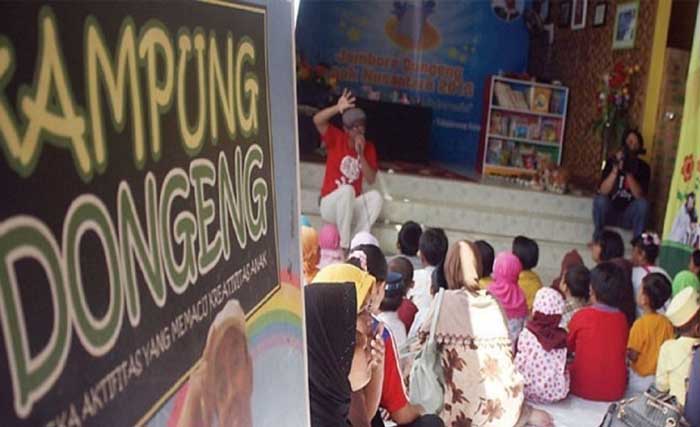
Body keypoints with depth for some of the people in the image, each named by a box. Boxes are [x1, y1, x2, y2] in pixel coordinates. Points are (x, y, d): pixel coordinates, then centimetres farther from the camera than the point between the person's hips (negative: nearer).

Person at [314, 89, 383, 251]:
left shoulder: (369, 147, 4)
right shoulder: (336, 139, -4)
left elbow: (371, 179, -6)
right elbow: (317, 120, -21)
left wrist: (361, 154, -16)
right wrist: (338, 108, -34)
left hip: (351, 207, 3)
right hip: (330, 204, -3)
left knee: (375, 196, -26)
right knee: (347, 190, -36)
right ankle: (343, 246, -28)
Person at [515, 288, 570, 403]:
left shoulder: (526, 334, -14)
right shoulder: (562, 337, -8)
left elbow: (518, 365, -8)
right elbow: (563, 368, -3)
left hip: (530, 392, -1)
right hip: (555, 393, 2)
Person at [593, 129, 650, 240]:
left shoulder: (643, 167, -5)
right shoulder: (612, 161, -6)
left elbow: (639, 195, -17)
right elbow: (603, 191, -16)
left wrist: (628, 173, -29)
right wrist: (616, 169, -30)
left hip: (628, 216, 0)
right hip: (609, 213, 0)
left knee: (643, 203, -28)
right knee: (600, 199, -30)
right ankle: (597, 238, -14)